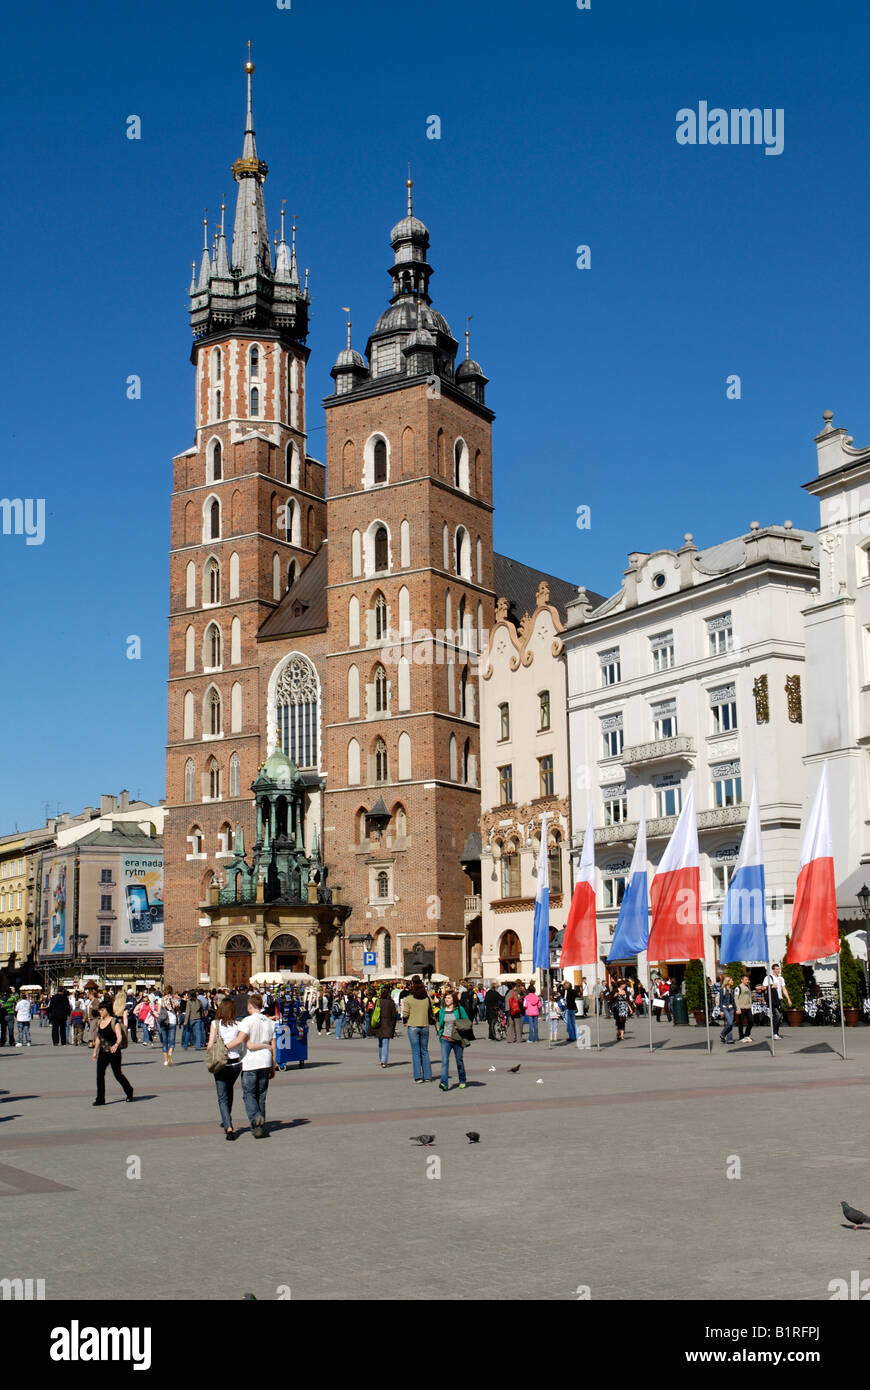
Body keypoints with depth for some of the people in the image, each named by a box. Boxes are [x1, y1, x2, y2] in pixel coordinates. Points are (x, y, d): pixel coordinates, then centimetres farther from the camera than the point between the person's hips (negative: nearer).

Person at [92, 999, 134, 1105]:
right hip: (103, 1052, 6)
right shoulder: (99, 1022, 8)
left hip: (114, 1052, -6)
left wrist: (116, 1044, -44)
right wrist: (95, 1051, 21)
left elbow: (120, 1036, -24)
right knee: (100, 1074, -6)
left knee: (117, 1074, 5)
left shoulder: (114, 1022, -13)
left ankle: (129, 1091, 29)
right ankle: (100, 1099, -3)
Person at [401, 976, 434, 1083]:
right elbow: (431, 1013, 5)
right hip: (425, 1026, 3)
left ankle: (418, 1077, -2)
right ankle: (427, 1076, 12)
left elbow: (405, 1014, -9)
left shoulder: (408, 999, -9)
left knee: (416, 1052, 2)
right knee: (425, 1051, 12)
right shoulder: (427, 998, 0)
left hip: (413, 1027, -3)